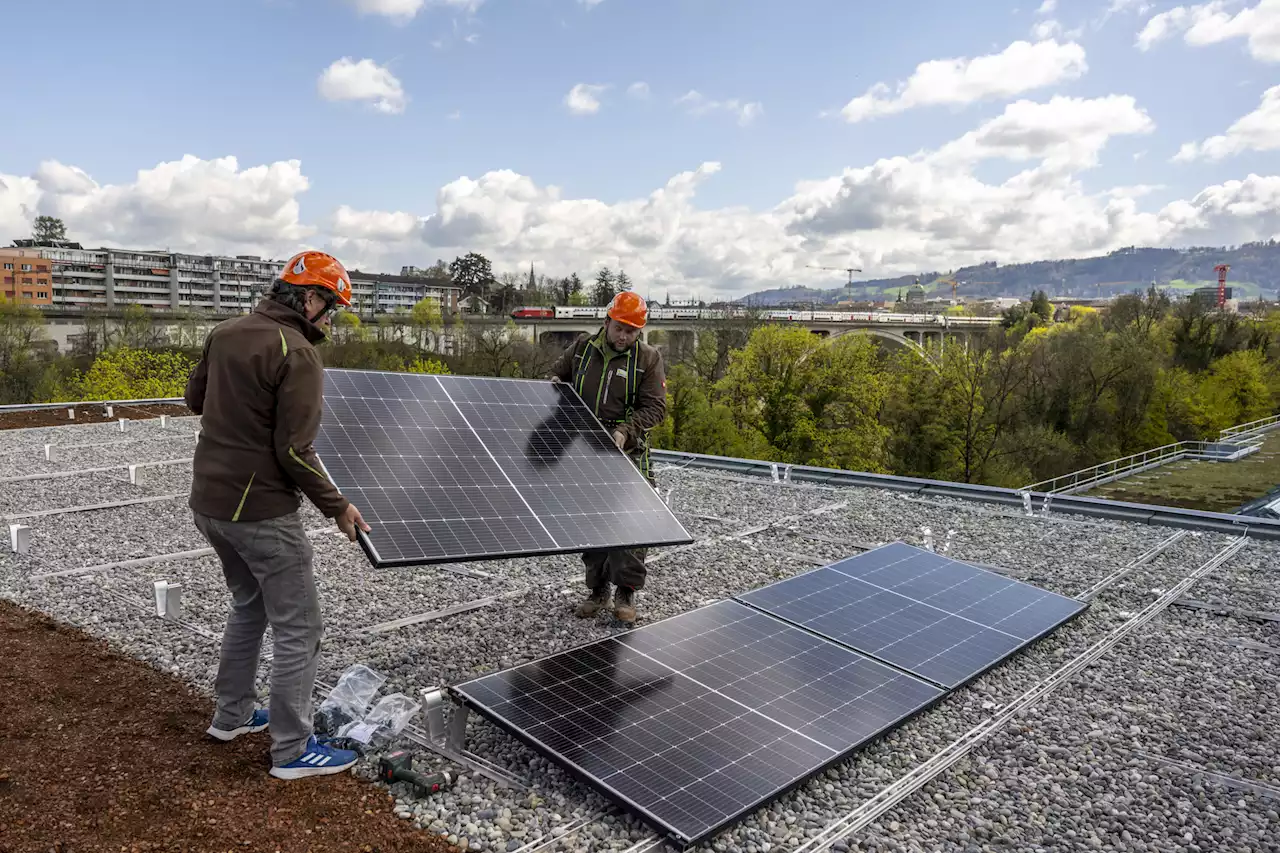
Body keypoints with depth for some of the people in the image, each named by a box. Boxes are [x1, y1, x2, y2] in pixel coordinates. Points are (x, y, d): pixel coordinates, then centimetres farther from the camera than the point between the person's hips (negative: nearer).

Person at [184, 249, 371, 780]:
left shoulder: (224, 334, 6)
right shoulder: (297, 355, -19)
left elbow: (195, 399, 19)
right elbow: (294, 453, -21)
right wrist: (338, 507, -10)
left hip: (208, 502, 9)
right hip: (261, 512, -9)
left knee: (249, 605, 26)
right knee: (298, 628, 3)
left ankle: (231, 716, 38)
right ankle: (292, 751, 12)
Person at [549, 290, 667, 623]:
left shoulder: (648, 359, -4)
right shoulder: (582, 347, 5)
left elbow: (654, 407, -8)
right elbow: (556, 374, 20)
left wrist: (626, 431, -23)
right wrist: (554, 384, -4)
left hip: (626, 452, -3)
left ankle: (626, 593, 6)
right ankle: (597, 590, 22)